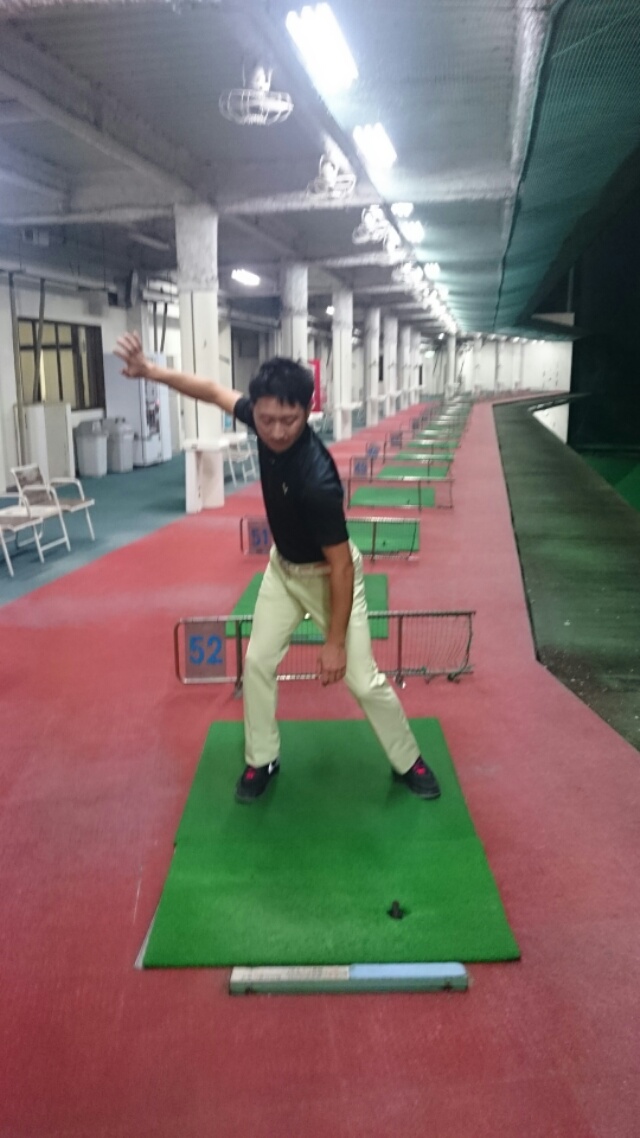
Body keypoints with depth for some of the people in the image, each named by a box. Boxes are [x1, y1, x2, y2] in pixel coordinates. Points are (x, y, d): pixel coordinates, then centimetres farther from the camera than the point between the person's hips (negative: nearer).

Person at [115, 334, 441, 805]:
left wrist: (335, 643, -24)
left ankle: (408, 763, 21)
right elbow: (216, 391, 0)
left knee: (363, 679, -2)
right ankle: (262, 760, 27)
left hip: (327, 574, -6)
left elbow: (341, 565, -31)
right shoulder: (267, 421, -20)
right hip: (282, 566, 7)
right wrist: (151, 370, -12)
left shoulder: (317, 479, -39)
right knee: (258, 661, 8)